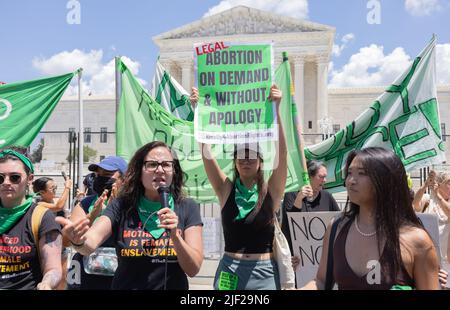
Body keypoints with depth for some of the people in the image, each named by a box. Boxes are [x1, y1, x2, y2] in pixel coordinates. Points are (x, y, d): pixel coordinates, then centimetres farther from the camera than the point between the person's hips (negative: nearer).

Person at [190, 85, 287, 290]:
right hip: (229, 269, 1)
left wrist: (275, 109, -26)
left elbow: (281, 152, -16)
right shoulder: (226, 189, -1)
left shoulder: (271, 191, -4)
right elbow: (206, 153, -10)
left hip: (263, 272, -1)